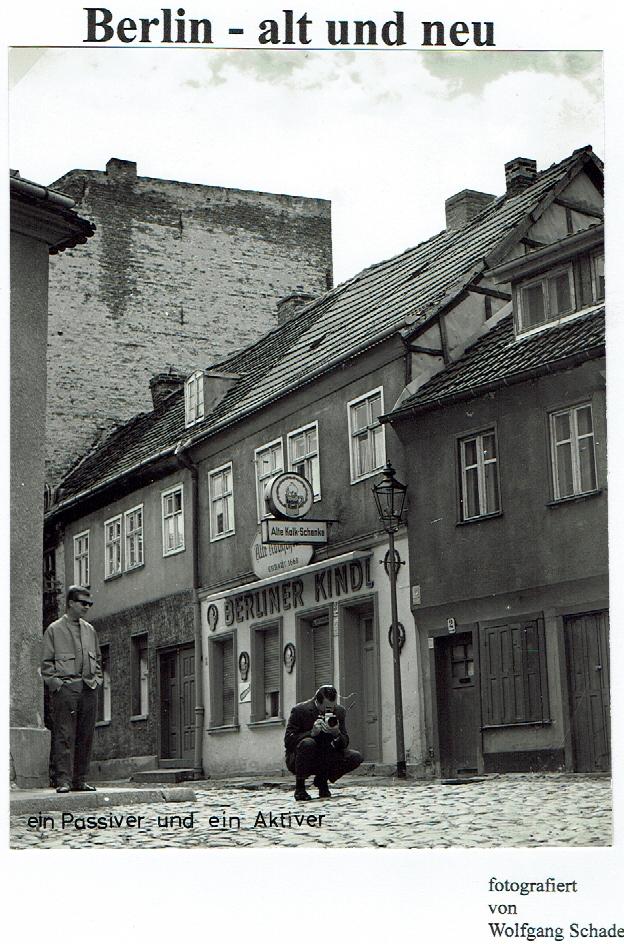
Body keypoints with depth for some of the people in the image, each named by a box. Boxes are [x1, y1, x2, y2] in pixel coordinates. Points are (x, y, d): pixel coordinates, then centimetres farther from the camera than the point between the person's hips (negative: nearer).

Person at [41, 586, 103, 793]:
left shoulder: (90, 630, 18)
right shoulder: (54, 630, 2)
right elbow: (46, 662, 1)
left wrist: (97, 679, 12)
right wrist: (56, 683, -8)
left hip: (89, 688, 5)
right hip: (65, 687, -5)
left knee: (86, 736, 4)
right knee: (65, 735, -9)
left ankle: (80, 780, 10)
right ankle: (64, 780, -9)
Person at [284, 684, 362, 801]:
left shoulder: (339, 711, -1)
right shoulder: (300, 710, -14)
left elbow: (344, 744, -2)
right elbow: (288, 741, -19)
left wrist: (337, 733, -24)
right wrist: (312, 733, -30)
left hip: (324, 761, 5)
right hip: (297, 760, -4)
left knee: (356, 758, -15)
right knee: (307, 743, -38)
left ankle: (322, 779, 6)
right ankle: (299, 788, -19)